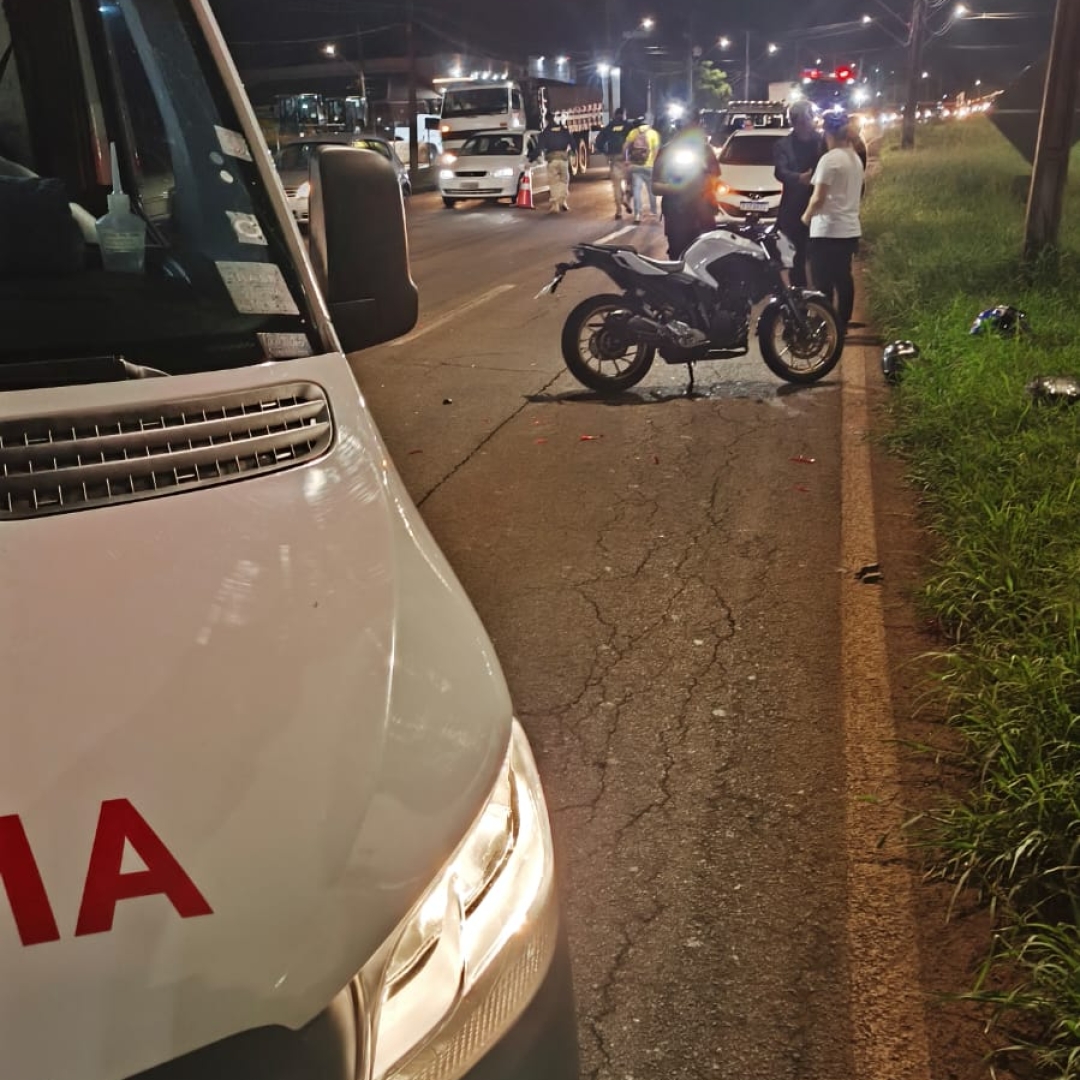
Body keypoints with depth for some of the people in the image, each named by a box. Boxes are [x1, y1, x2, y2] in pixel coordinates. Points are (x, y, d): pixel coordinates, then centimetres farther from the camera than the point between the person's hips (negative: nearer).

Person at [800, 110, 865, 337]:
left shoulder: (830, 159, -15)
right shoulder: (855, 158, 11)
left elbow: (818, 198, -17)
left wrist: (806, 216, -1)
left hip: (828, 229, -9)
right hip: (850, 228, 9)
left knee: (824, 280, -4)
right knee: (843, 277, 13)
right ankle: (842, 323, 19)